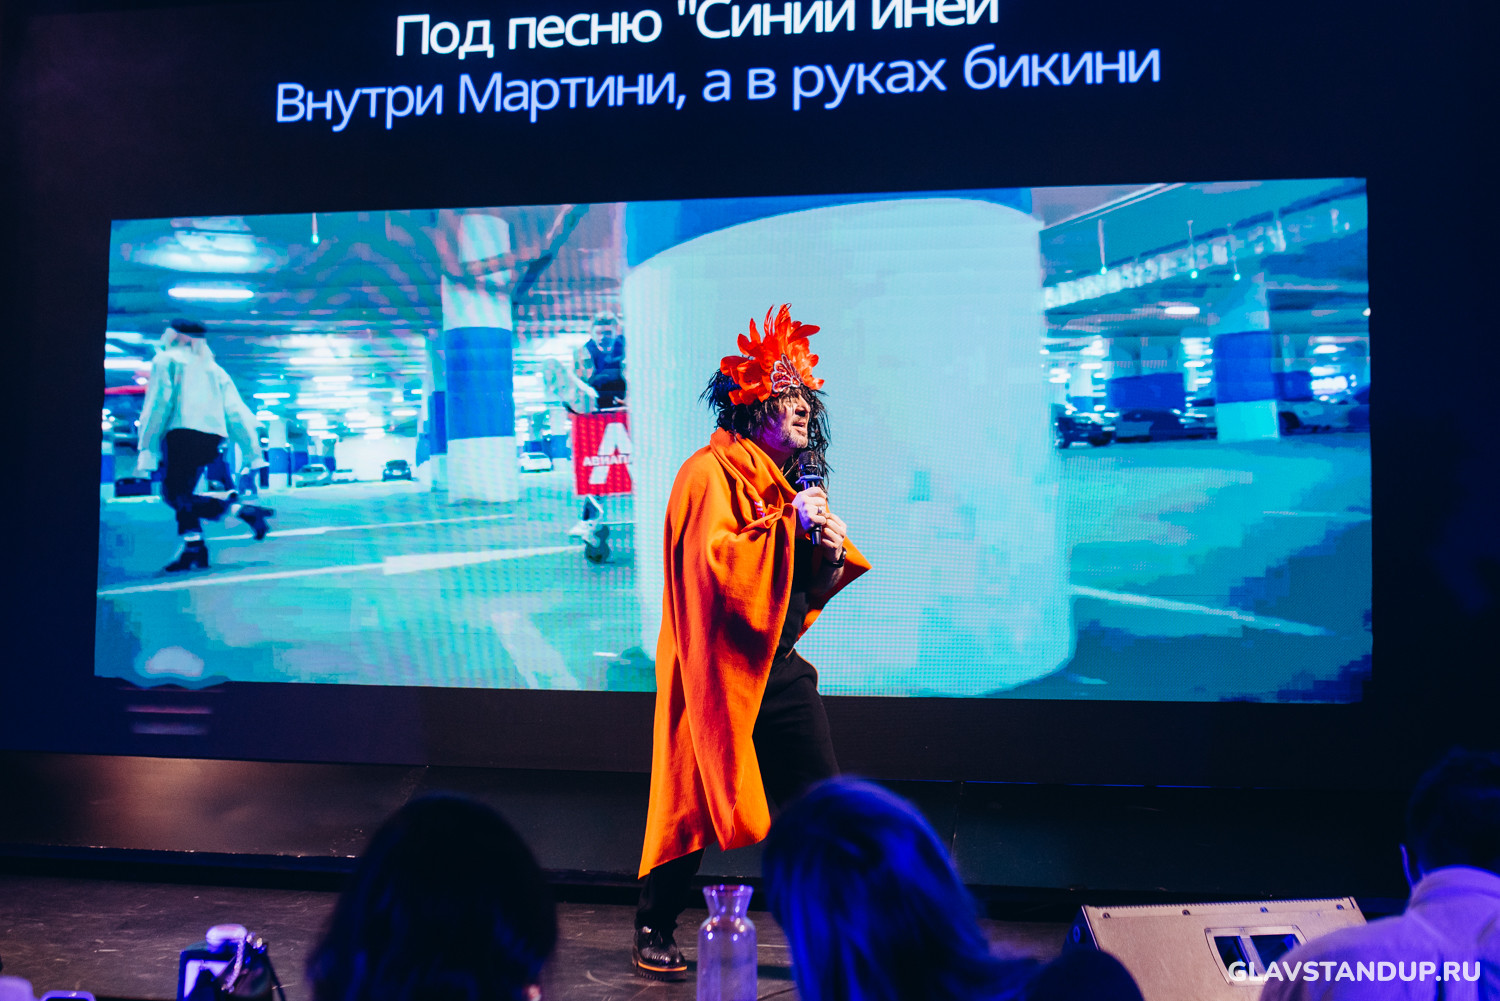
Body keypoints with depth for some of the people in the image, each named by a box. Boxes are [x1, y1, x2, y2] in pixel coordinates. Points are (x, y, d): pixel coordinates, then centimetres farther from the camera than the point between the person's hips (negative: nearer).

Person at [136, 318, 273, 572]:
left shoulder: (166, 360, 11)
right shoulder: (213, 368, 26)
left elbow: (158, 403, 0)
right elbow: (234, 409, 17)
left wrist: (147, 448, -2)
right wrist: (253, 451, 13)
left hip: (183, 431, -7)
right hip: (212, 436, 7)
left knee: (175, 495, -7)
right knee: (182, 494, 15)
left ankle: (244, 510, -20)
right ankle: (193, 550, 4)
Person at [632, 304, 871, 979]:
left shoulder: (778, 481, 16)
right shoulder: (710, 473, -11)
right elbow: (713, 561, -27)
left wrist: (831, 552, -2)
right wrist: (787, 524, -21)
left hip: (780, 671, 8)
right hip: (721, 671, -8)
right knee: (693, 807, 3)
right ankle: (653, 933, 20)